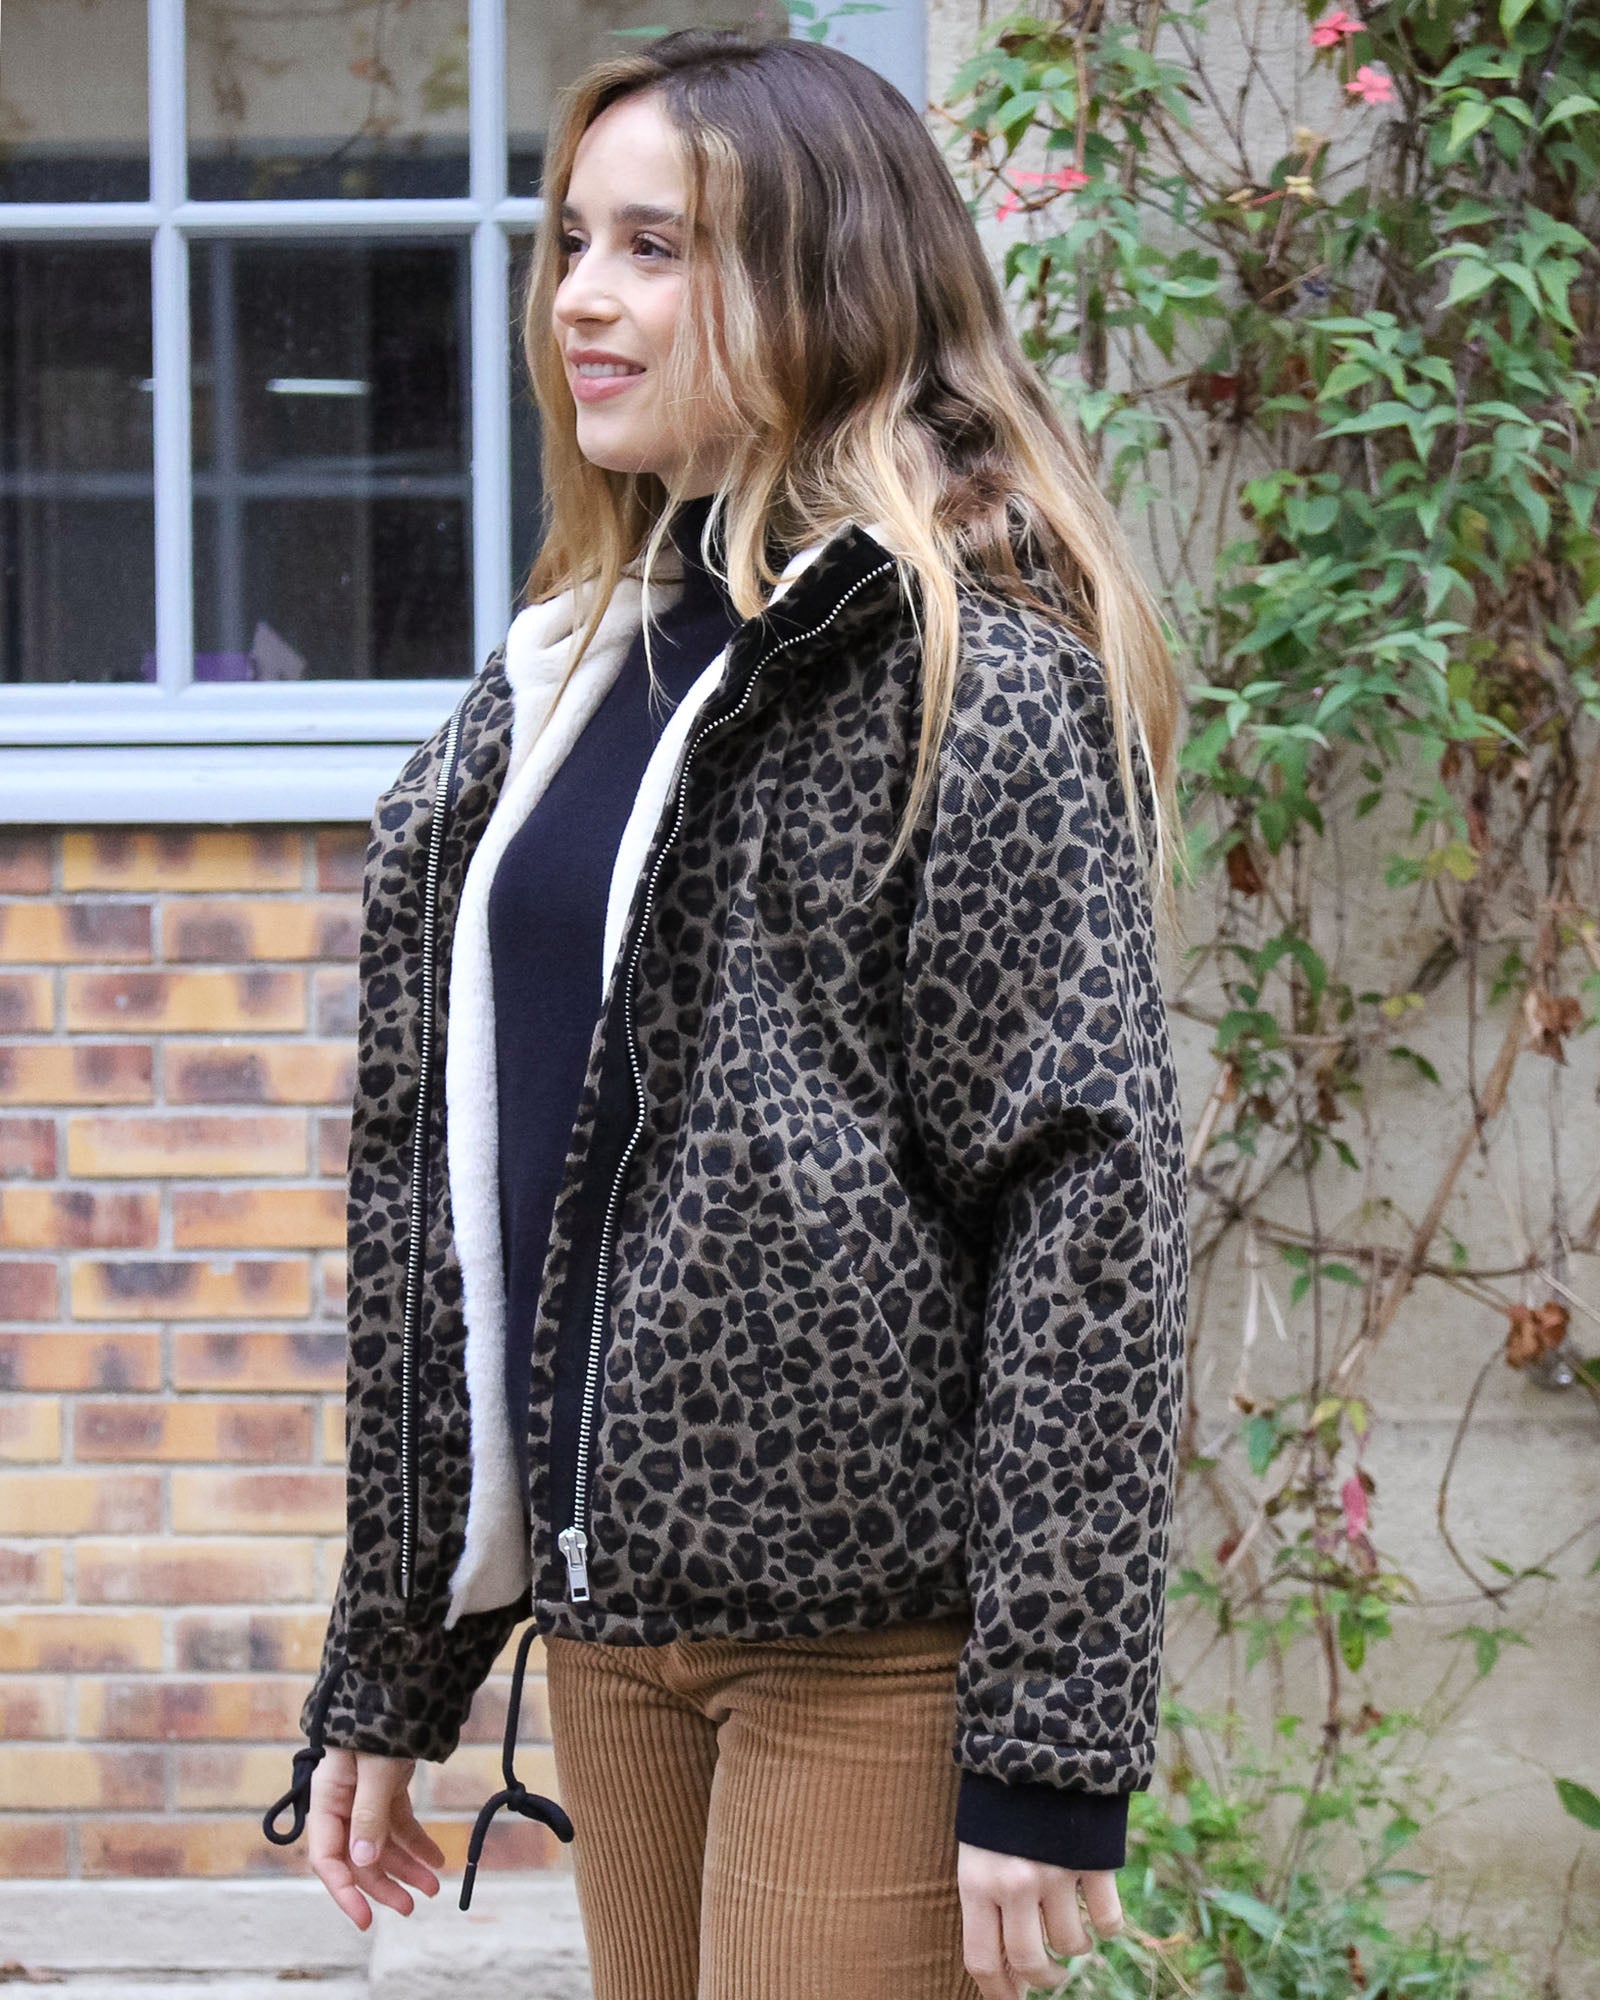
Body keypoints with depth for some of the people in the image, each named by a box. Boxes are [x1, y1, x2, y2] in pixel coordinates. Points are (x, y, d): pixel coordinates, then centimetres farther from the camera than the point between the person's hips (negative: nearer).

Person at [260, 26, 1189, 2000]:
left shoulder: (973, 668, -8)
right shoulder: (565, 678, 14)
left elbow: (1085, 1196, -14)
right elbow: (432, 1190, 17)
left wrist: (1046, 1753, -18)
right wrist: (384, 1680, 16)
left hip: (877, 1631, -7)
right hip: (605, 1615, 7)